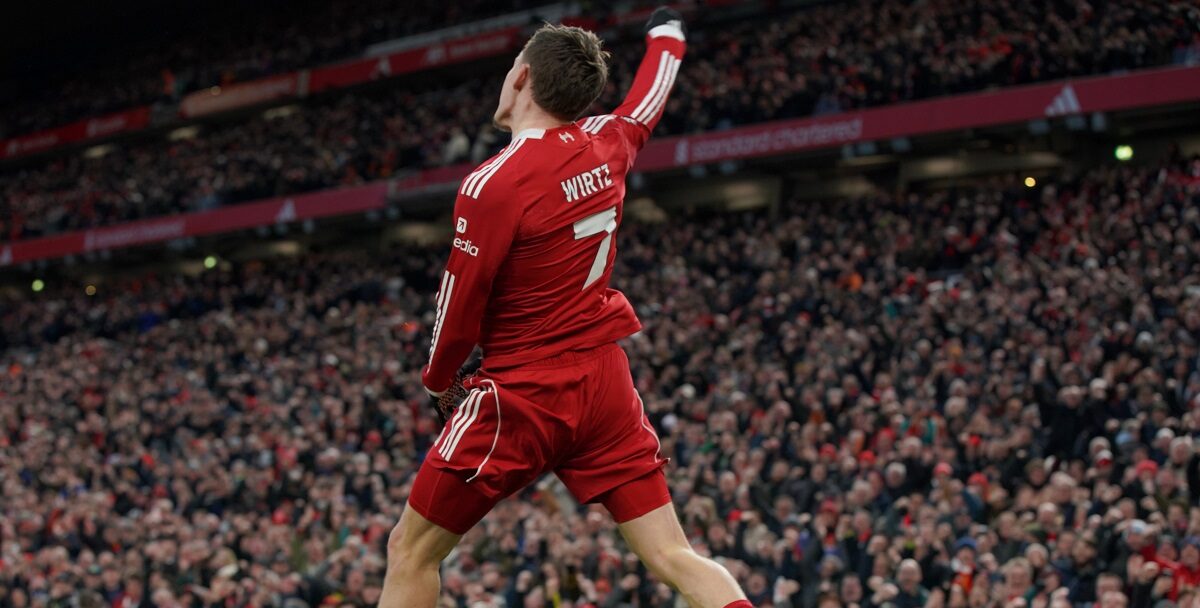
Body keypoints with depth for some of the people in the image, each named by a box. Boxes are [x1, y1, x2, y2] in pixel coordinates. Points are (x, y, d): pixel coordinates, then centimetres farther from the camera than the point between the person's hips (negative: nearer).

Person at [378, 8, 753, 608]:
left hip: (522, 394, -6)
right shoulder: (606, 143, 2)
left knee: (410, 553, 6)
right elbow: (648, 100, 25)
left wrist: (439, 379, 13)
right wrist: (667, 32, 46)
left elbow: (460, 305, -8)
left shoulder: (492, 183, -16)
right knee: (674, 558, 5)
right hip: (606, 381, 6)